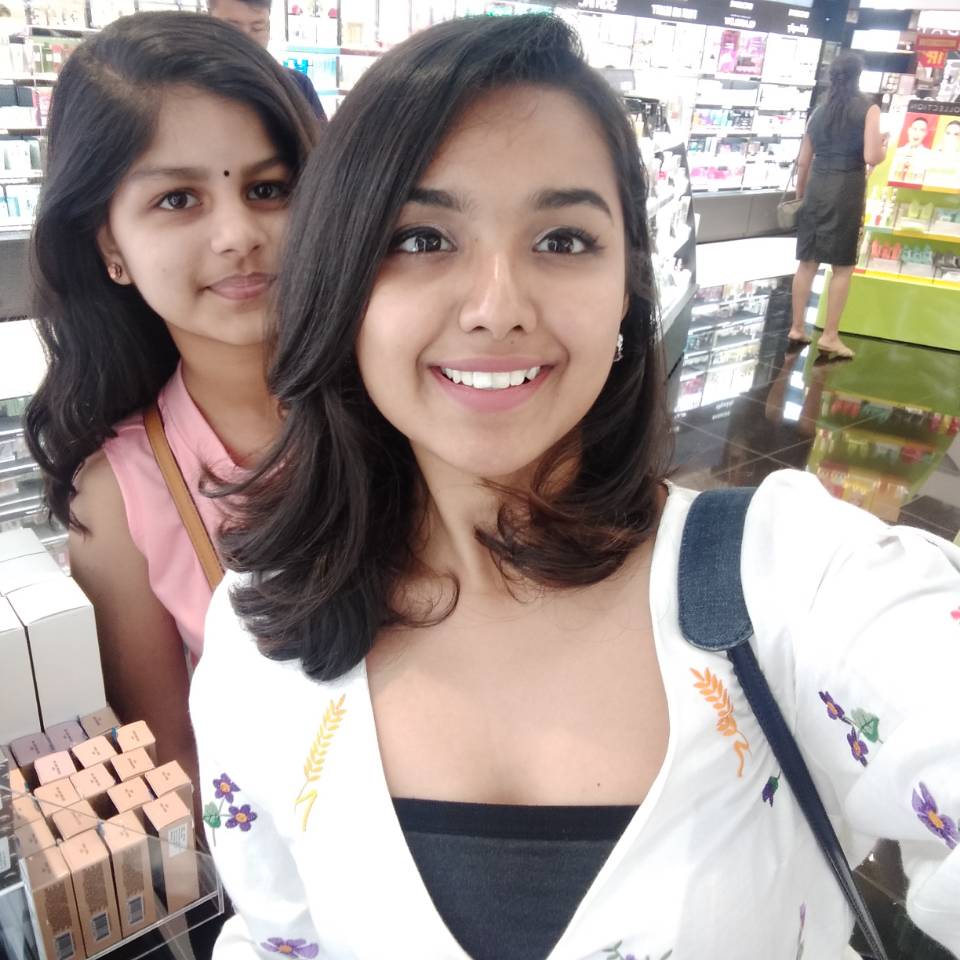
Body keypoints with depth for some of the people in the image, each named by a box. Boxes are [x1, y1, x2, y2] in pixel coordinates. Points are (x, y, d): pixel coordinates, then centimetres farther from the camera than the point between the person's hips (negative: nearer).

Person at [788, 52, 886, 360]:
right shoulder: (868, 109, -4)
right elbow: (871, 158, -12)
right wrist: (884, 147, 9)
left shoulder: (819, 112, 12)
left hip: (816, 188, 5)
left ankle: (797, 328, 16)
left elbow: (803, 162, 13)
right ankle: (829, 337, 4)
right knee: (843, 267, 2)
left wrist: (800, 195, 24)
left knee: (807, 262, 10)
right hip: (847, 190, -5)